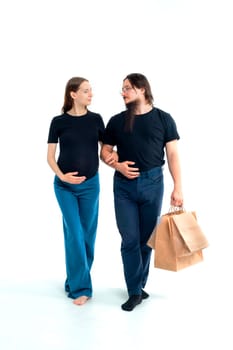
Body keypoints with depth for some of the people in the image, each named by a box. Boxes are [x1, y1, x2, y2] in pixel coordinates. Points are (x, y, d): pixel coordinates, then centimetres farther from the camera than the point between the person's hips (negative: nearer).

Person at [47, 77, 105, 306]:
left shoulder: (96, 119, 1)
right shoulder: (59, 122, -4)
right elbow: (50, 157, -1)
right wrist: (61, 175, -18)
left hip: (90, 184, 3)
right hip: (65, 186, -2)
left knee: (87, 234, 8)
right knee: (74, 234, -5)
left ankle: (75, 280, 27)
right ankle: (80, 287, 5)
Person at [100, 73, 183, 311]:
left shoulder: (163, 119, 2)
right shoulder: (116, 121, 6)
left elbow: (172, 154, 1)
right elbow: (105, 151, 12)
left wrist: (178, 188, -6)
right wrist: (118, 165, -9)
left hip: (152, 183, 0)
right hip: (124, 185, 1)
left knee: (147, 239, 7)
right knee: (130, 239, 0)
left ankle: (139, 286, 23)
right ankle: (135, 292, 10)